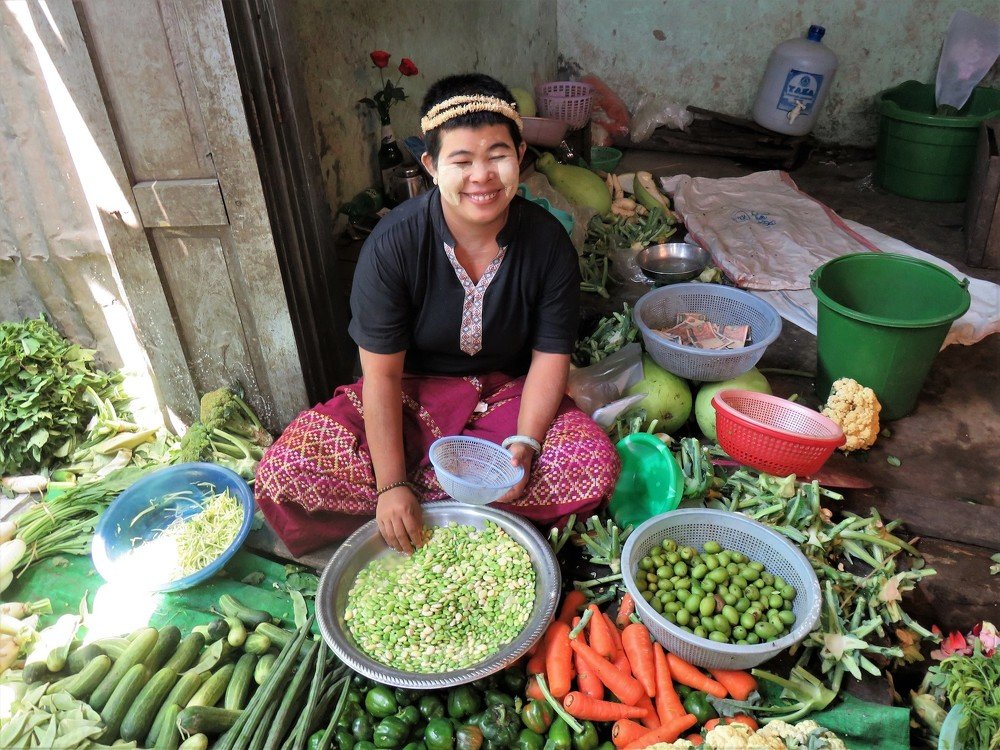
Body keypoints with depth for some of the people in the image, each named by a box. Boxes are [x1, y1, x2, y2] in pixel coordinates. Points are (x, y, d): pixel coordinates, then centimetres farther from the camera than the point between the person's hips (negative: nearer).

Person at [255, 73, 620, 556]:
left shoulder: (548, 242, -13)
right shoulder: (393, 244, -19)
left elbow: (550, 357, -8)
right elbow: (381, 372, -17)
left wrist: (524, 446, -23)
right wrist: (391, 485, -21)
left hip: (508, 391, 2)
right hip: (412, 392, -1)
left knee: (596, 466, -27)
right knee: (284, 475, -19)